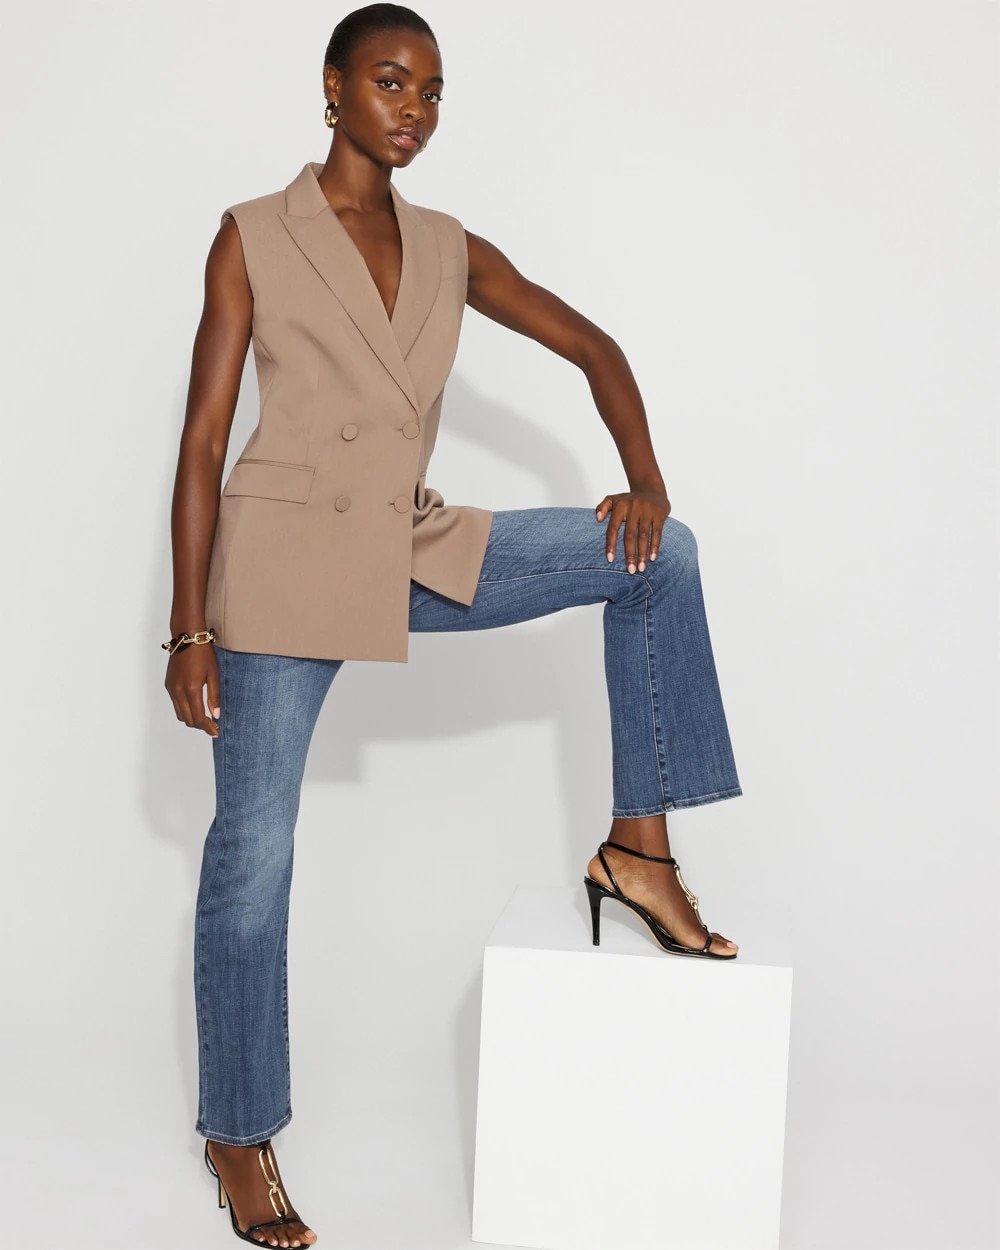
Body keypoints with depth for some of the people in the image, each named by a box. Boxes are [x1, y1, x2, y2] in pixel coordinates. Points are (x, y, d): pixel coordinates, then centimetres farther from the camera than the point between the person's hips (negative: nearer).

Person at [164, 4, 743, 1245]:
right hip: (283, 558, -4)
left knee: (657, 553, -7)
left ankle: (638, 847, -1)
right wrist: (189, 629, -9)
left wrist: (645, 478, -4)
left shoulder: (450, 250, 10)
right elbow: (203, 439, -5)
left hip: (413, 552, 5)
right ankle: (238, 1139, 19)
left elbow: (592, 346, 14)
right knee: (253, 854, -1)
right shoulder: (254, 237, -2)